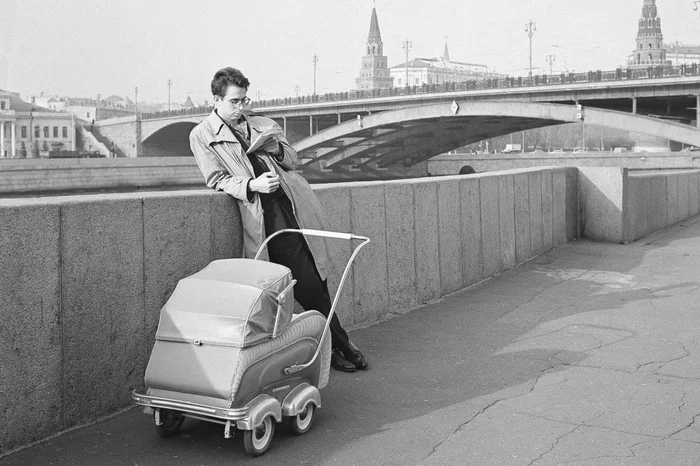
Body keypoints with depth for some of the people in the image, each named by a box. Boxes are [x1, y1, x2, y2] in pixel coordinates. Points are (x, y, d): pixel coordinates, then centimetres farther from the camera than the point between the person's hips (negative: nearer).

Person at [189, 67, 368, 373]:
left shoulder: (261, 124, 22)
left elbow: (292, 161, 24)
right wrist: (252, 184, -17)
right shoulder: (202, 136, 8)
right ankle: (340, 345, 9)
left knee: (317, 283, 4)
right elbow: (217, 180, 0)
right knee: (306, 285, -8)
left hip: (295, 206, 5)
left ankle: (335, 346, 19)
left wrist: (276, 147, 1)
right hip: (266, 215, -4)